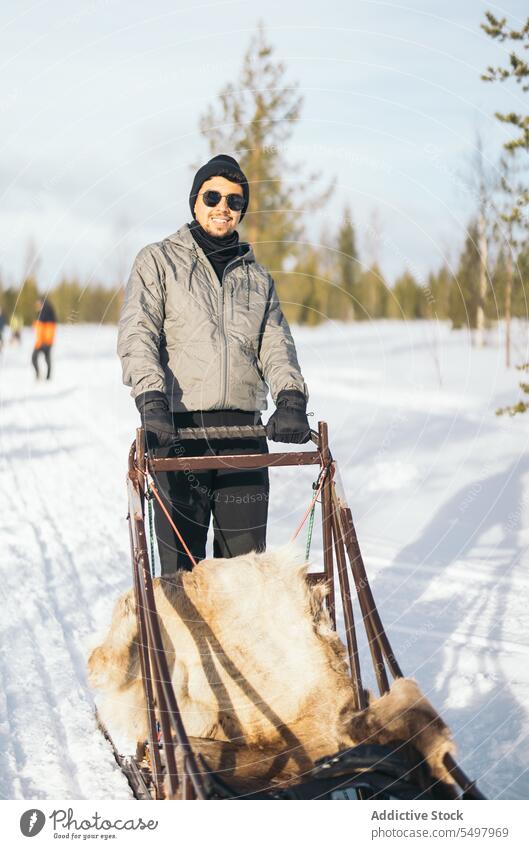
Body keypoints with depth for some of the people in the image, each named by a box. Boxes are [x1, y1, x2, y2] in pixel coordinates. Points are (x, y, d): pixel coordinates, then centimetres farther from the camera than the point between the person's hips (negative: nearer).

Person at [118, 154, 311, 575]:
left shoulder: (257, 276, 20)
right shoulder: (158, 261, 9)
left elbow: (276, 345, 10)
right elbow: (137, 335, -4)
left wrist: (291, 399, -11)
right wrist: (152, 402, -20)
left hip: (243, 429, 3)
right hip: (178, 429, -3)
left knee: (246, 559, 1)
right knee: (182, 563, -2)